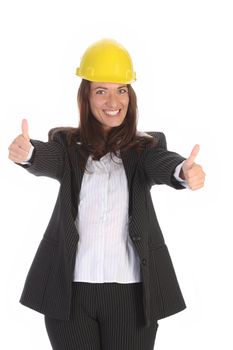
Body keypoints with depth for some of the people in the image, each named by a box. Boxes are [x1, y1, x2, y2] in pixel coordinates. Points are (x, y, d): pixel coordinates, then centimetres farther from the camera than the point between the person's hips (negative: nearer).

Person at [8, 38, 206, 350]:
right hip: (70, 289, 0)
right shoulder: (67, 143, 3)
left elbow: (164, 164, -16)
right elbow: (47, 158, -16)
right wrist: (26, 152, -40)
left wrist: (184, 171, -40)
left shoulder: (147, 146, 3)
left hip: (132, 291, 0)